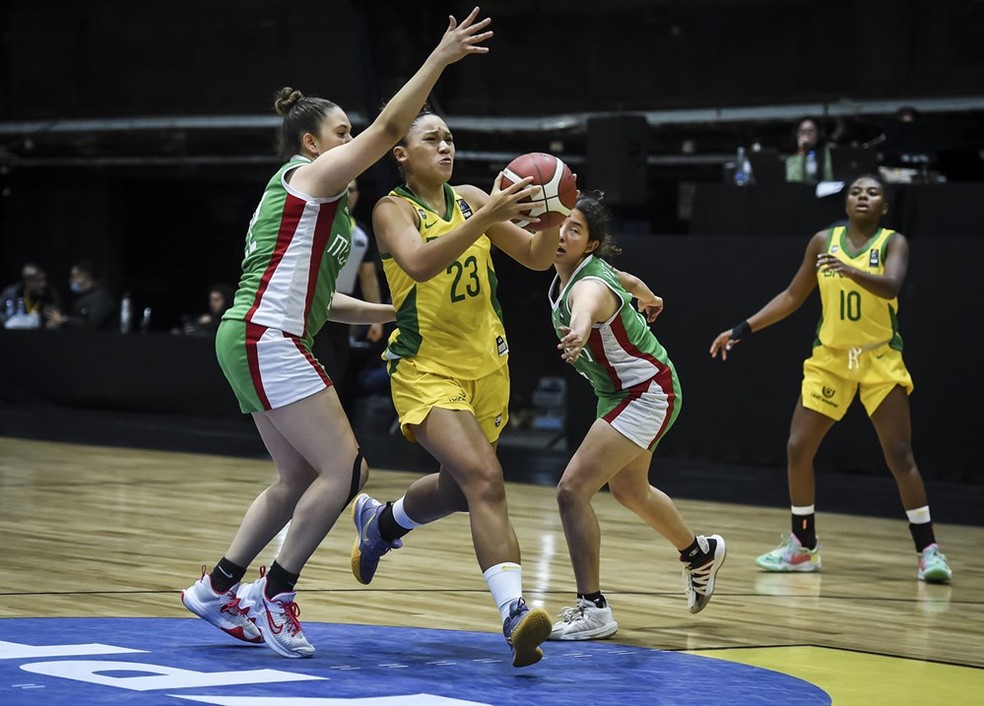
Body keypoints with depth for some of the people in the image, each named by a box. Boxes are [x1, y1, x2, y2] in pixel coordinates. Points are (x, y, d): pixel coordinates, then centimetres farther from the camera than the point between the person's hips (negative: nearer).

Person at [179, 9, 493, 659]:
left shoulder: (320, 202, 24)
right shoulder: (310, 175, -4)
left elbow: (313, 297, 27)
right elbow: (389, 128, -14)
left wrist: (391, 312, 24)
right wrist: (439, 59, -15)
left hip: (257, 341, 11)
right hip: (268, 340, -11)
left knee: (300, 478, 15)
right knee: (346, 471, -11)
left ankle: (218, 588, 18)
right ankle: (274, 594, -4)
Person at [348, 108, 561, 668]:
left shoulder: (471, 199, 6)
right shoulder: (394, 210, -8)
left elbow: (537, 258, 6)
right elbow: (420, 263, -28)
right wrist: (488, 218, -34)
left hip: (486, 366, 6)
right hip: (427, 370, -6)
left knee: (459, 488, 21)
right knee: (485, 479, -26)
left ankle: (381, 523, 53)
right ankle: (515, 612, -35)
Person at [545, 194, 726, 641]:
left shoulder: (589, 285, -30)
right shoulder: (570, 272, -4)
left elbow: (586, 311, -58)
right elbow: (629, 282, 18)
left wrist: (578, 336, -81)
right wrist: (649, 300, 40)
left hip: (647, 394, -10)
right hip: (619, 393, 10)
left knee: (573, 488, -20)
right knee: (629, 491, 29)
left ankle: (592, 609, -15)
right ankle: (700, 554, 55)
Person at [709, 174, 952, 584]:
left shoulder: (893, 243, -6)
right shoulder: (824, 241, 4)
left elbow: (890, 287, -26)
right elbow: (793, 296, 12)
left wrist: (850, 271, -44)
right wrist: (743, 330, 7)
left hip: (879, 360, -4)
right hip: (830, 358, 4)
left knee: (899, 455, -9)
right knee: (797, 449, -1)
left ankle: (928, 551, -4)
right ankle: (803, 548, 13)